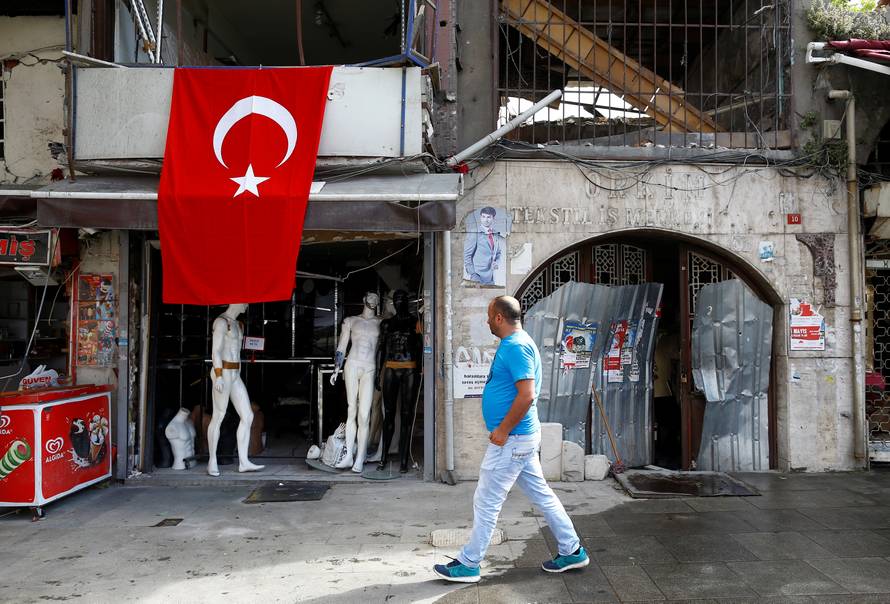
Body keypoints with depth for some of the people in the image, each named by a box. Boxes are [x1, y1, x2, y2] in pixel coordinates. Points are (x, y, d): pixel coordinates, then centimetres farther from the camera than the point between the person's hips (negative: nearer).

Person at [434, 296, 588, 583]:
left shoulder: (516, 347, -20)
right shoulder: (516, 343, 13)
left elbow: (527, 395, -27)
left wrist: (502, 430, -20)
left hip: (511, 440, -10)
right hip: (521, 437, 10)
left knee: (486, 502, 0)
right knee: (542, 495, 15)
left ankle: (468, 564, 11)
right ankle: (572, 551, 24)